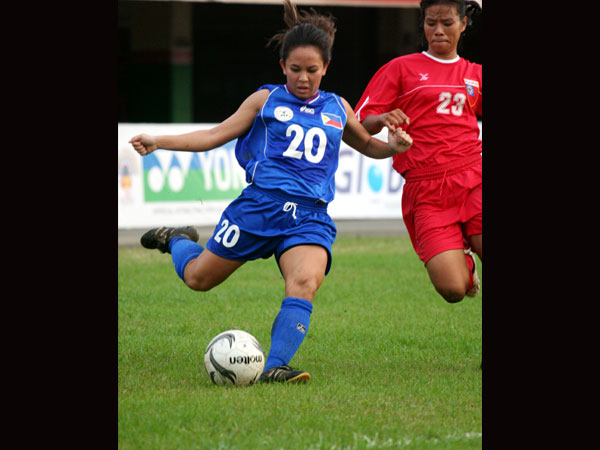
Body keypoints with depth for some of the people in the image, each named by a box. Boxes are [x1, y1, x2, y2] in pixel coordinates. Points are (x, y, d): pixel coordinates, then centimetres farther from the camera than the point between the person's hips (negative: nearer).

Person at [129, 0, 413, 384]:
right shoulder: (266, 100, 9)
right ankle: (178, 241, 44)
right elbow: (216, 136, 7)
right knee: (198, 278, 9)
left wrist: (392, 147, 7)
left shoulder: (337, 109, 16)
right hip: (260, 204, -1)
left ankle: (274, 367, -34)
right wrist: (158, 142, -3)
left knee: (305, 283, -28)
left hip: (310, 217, 1)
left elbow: (366, 145, 31)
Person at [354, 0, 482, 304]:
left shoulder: (475, 74, 17)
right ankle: (464, 263, 22)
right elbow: (361, 125, 2)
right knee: (452, 290, -12)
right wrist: (383, 119, -17)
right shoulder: (401, 68, 8)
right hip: (424, 191, -2)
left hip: (471, 180, 2)